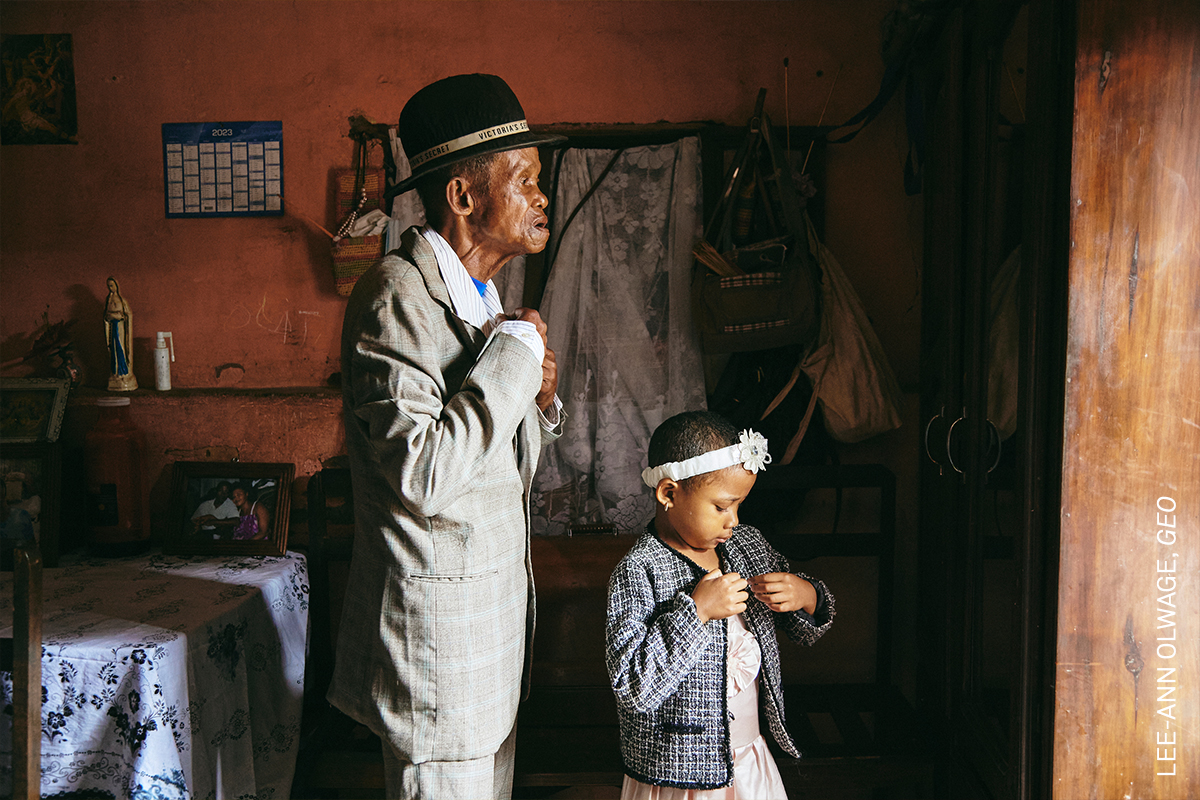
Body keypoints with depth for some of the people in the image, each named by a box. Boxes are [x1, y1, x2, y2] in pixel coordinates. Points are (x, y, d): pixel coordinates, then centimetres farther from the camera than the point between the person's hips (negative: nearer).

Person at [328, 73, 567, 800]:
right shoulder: (396, 298, -17)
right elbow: (423, 473, -28)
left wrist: (538, 399, -2)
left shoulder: (481, 297, 12)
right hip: (438, 624, -9)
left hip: (495, 613, 9)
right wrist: (514, 355, -20)